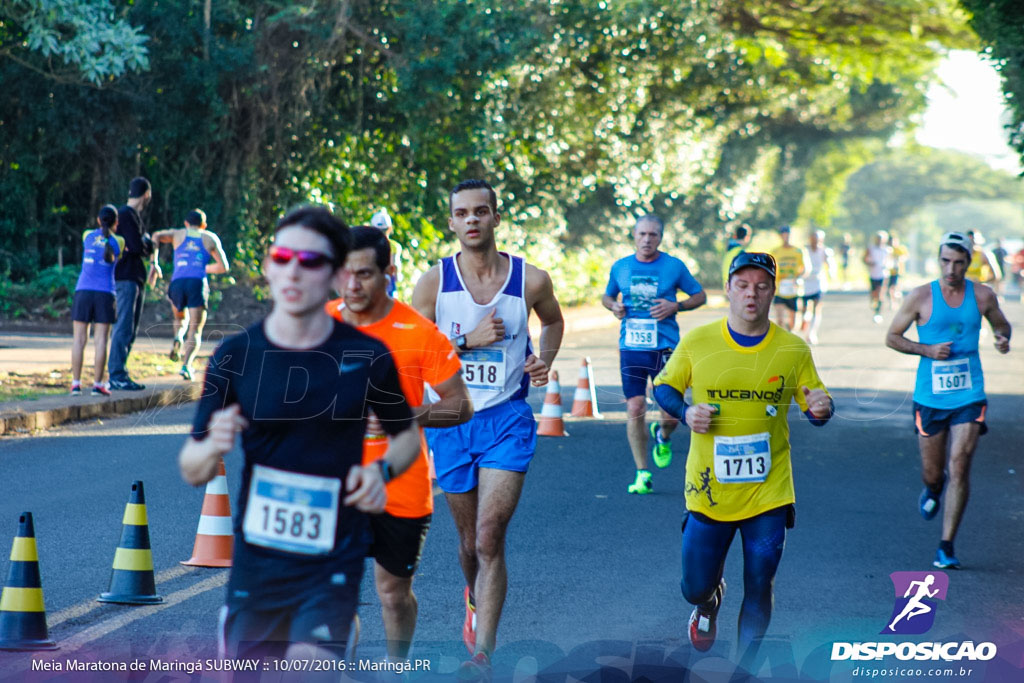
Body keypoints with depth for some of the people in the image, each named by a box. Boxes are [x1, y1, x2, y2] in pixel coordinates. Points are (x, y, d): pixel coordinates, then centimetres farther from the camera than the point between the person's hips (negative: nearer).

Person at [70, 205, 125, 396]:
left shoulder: (87, 236, 7)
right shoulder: (118, 241, 2)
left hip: (83, 291, 2)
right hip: (104, 294, -2)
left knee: (79, 339, 3)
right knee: (100, 339, 0)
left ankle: (76, 384, 0)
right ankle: (97, 384, -3)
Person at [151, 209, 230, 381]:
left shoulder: (177, 234, 22)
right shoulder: (210, 238, 20)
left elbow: (156, 236, 5)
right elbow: (223, 267, 16)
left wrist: (154, 262, 5)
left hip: (177, 282, 2)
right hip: (198, 283, -2)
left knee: (180, 316, 33)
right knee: (195, 332, -2)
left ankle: (178, 337, 3)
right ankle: (186, 365, -25)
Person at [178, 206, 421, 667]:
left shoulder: (366, 357, -3)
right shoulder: (235, 356, -3)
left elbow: (407, 435, 13)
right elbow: (191, 471, 1)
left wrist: (381, 470, -8)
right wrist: (213, 446, -22)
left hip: (333, 561, -1)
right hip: (256, 560, 2)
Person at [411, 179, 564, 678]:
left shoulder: (531, 280, -4)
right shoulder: (434, 281, -5)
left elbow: (554, 321, 19)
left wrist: (544, 361, 0)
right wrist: (468, 341, -17)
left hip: (507, 420, -2)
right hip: (451, 421, 2)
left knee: (489, 540, -14)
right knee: (470, 540, 15)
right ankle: (475, 600, 48)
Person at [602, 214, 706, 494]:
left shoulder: (674, 266, 2)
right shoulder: (620, 267, 8)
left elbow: (700, 296, 10)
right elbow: (607, 296, 23)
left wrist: (675, 306, -8)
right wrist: (613, 305, 0)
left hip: (666, 348, -1)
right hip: (631, 348, 1)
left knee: (671, 413, -3)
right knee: (635, 410, -5)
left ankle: (663, 436, 35)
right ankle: (642, 473, 5)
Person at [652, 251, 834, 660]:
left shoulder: (793, 350, -2)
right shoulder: (696, 342, -4)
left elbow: (816, 409, 5)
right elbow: (663, 388, 8)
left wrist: (821, 408, -19)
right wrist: (684, 412, -13)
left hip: (768, 490, 0)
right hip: (709, 489, 0)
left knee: (759, 592, 1)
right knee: (695, 588, 8)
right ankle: (710, 603, 46)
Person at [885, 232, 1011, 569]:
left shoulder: (983, 296, 1)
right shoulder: (921, 297, -5)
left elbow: (1002, 325, 19)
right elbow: (892, 337, 2)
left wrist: (1003, 338, -6)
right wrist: (927, 350, -13)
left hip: (969, 396, 0)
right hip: (930, 398, 0)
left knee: (959, 467, -11)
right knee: (933, 472, 9)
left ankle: (946, 547, -3)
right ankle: (933, 490, 48)